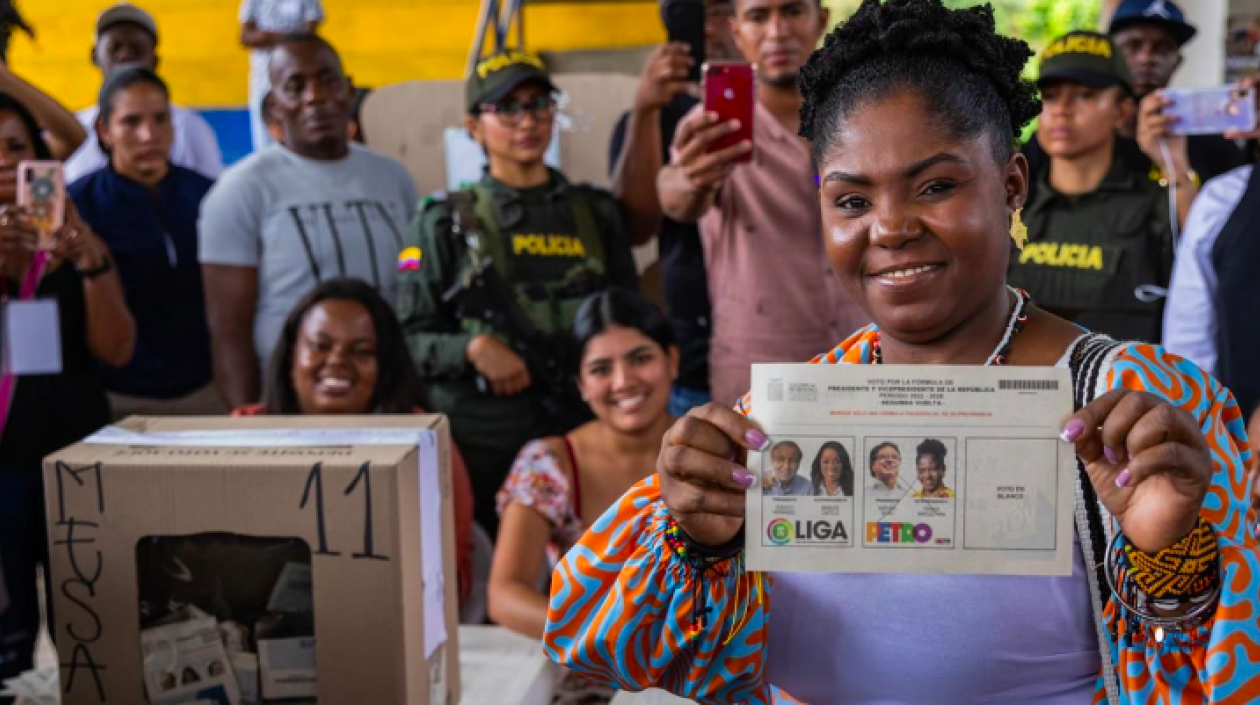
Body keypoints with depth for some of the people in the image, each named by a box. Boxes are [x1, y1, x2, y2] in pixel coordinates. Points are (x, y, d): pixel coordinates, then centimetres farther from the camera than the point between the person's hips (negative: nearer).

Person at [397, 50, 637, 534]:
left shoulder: (595, 212, 13)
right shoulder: (444, 223, 5)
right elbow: (409, 338, 2)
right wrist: (474, 347, -16)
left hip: (586, 434, 3)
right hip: (480, 443, -2)